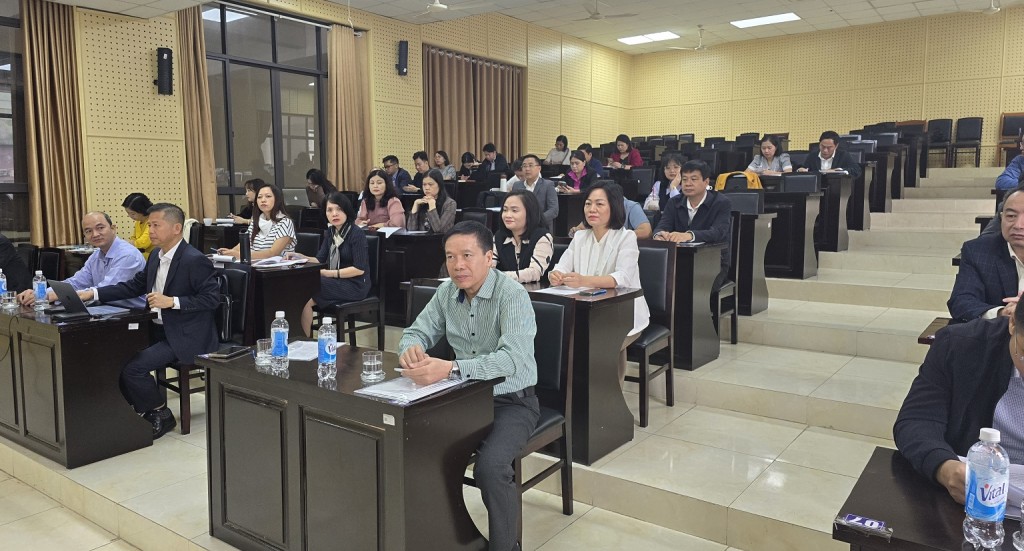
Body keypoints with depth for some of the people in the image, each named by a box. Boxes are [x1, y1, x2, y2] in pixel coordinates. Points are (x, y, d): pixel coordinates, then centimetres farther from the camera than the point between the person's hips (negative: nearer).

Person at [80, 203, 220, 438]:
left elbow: (212, 299, -18)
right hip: (159, 330, 9)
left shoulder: (195, 260, -16)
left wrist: (171, 301, -24)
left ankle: (160, 415, 5)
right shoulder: (156, 257, 11)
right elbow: (133, 286, 16)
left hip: (184, 337, -9)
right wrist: (92, 293, 6)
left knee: (132, 368, -19)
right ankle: (141, 410, 14)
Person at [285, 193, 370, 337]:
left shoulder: (357, 234, -13)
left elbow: (359, 269, -18)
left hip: (355, 285, -7)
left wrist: (329, 273, -22)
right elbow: (320, 260, 9)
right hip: (336, 282, 7)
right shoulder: (329, 233, 11)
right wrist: (299, 257, -7)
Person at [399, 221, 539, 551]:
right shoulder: (446, 292, 1)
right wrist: (411, 349, -20)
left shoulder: (512, 295, -19)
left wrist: (450, 369, -44)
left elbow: (513, 358, -32)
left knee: (490, 467, -29)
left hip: (511, 401, -6)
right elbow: (417, 333, 7)